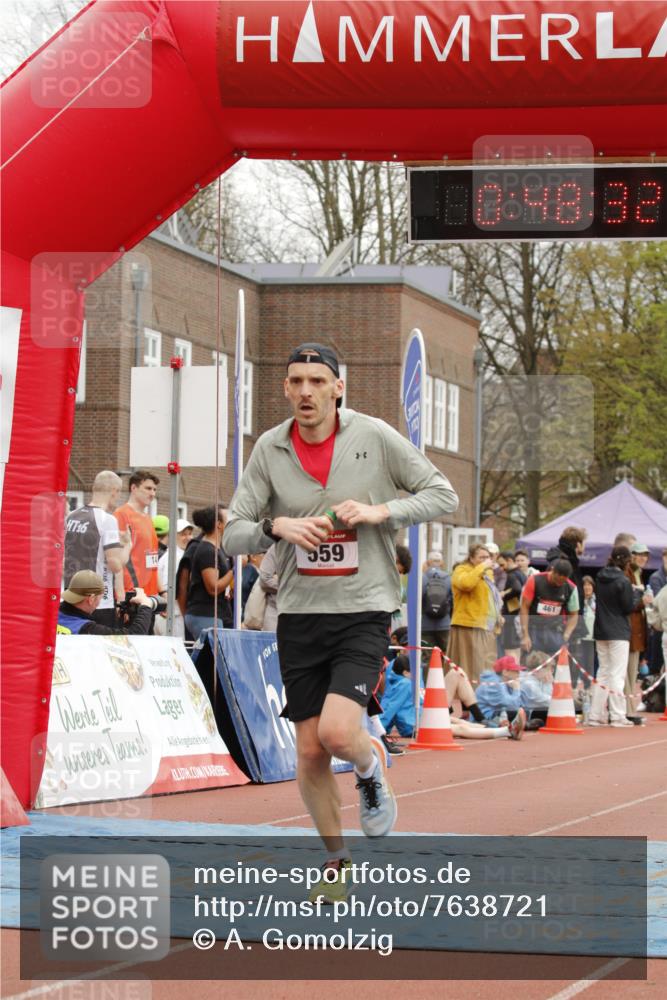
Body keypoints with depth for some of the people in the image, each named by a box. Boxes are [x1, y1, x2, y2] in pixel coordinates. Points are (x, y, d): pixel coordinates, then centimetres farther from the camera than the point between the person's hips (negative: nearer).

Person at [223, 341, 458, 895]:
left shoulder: (374, 436, -5)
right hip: (299, 614, 3)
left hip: (363, 610, -3)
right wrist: (277, 526, -20)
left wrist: (381, 511, -16)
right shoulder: (270, 449, 1)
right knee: (310, 753, 5)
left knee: (337, 730, -22)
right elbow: (235, 533, 1)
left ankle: (372, 767, 15)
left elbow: (443, 495, -1)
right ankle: (336, 860, 26)